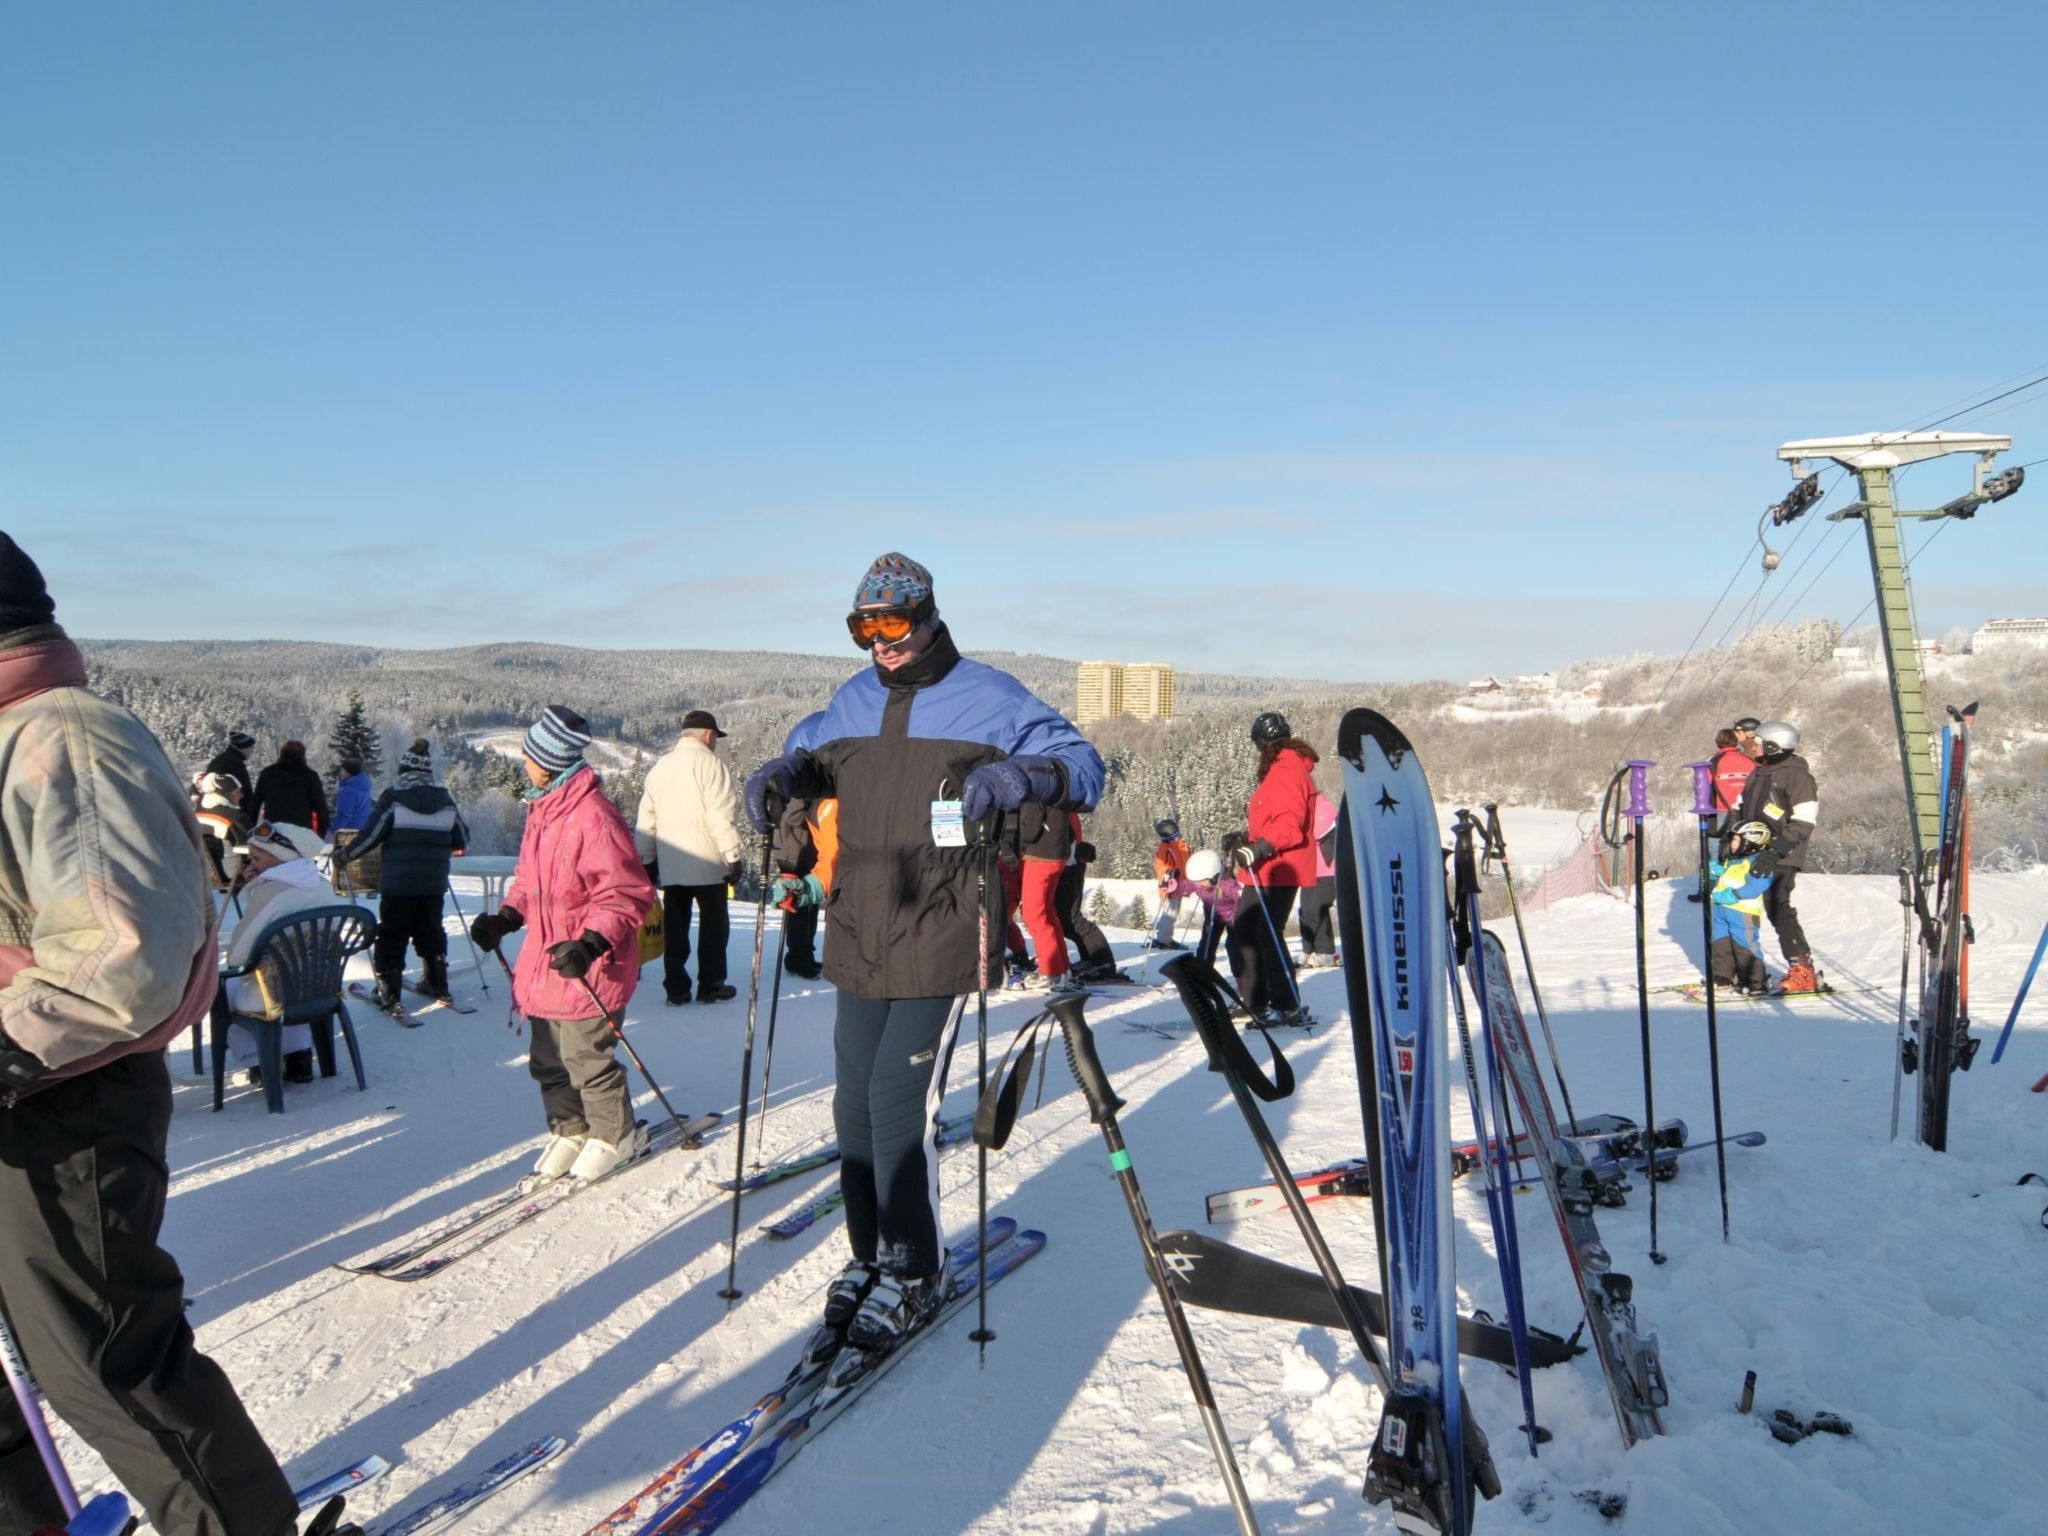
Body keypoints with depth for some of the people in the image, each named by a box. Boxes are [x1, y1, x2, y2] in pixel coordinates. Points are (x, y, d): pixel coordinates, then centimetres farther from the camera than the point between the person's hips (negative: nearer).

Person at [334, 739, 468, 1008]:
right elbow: (462, 841, 8)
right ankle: (437, 985, 25)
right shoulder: (445, 800, 2)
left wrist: (343, 855, 5)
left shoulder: (393, 798, -10)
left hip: (397, 884, -4)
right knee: (431, 932, 18)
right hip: (434, 884, 4)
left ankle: (390, 993, 5)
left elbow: (371, 836, -10)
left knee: (391, 936, 6)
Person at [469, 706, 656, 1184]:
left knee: (584, 1057, 2)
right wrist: (505, 917, 5)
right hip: (544, 960, 9)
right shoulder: (542, 808, 10)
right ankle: (569, 1132, 33)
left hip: (584, 968, -9)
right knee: (548, 1059, 16)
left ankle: (615, 1136, 22)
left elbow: (628, 892, -21)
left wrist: (592, 942, -30)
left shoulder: (592, 815, -20)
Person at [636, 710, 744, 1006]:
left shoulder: (659, 766, 12)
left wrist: (647, 860, 19)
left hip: (669, 863, 6)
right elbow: (721, 817, -15)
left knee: (675, 925, 10)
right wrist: (733, 855, -11)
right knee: (713, 923, 6)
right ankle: (711, 985, 8)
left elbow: (646, 818, 14)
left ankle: (675, 988, 11)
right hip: (706, 862, -6)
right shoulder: (710, 763, -8)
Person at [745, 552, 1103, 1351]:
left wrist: (1015, 776, -26)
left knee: (899, 1099, -8)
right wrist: (779, 775, 6)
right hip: (858, 940, 6)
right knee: (856, 1099, 9)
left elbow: (1083, 764, -5)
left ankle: (912, 1273, 9)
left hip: (936, 944, -6)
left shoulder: (987, 698, -4)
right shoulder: (852, 701, 13)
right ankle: (868, 1254, 26)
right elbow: (813, 754, 30)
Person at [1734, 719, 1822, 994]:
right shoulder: (1759, 774, 16)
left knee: (1781, 911, -14)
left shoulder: (1797, 775, -9)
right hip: (1758, 855, 8)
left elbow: (1803, 824, -16)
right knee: (1774, 912, 8)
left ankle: (1803, 971, -9)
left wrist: (1775, 852, -23)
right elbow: (1741, 809, 24)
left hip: (1783, 858, -8)